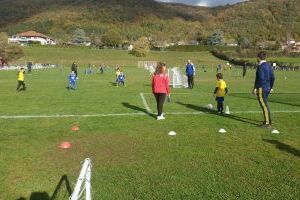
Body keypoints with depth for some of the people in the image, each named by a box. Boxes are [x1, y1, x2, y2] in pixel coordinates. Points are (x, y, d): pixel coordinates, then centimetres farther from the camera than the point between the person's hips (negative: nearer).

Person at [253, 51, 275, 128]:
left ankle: (267, 123, -1)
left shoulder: (260, 66, -14)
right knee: (265, 104, 18)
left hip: (261, 89, -9)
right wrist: (271, 87, 23)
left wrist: (255, 88, -17)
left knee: (264, 105, -5)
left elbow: (261, 78, -22)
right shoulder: (269, 65, 13)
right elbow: (272, 77, 15)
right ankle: (268, 121, 26)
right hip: (267, 88, 9)